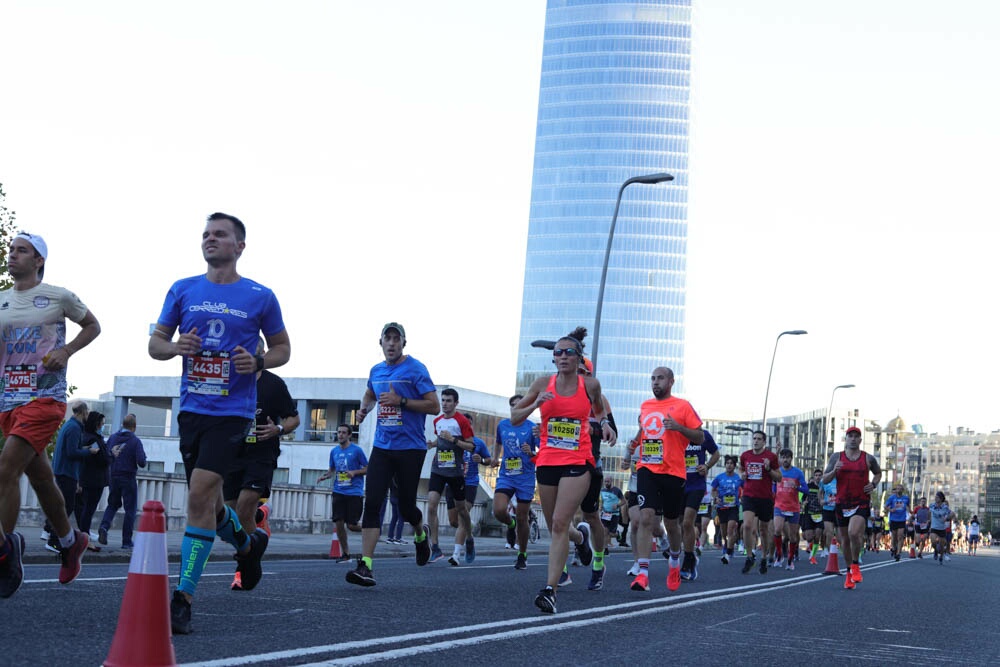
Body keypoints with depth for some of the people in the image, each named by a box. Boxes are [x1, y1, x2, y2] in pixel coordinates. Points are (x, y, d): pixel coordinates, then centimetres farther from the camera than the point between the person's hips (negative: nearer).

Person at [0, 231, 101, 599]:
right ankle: (70, 541, 30)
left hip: (44, 399, -5)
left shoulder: (58, 296, 0)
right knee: (41, 477, 13)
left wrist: (66, 351, -4)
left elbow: (92, 326, 11)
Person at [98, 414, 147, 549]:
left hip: (113, 477, 4)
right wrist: (143, 461, 5)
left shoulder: (112, 438, 3)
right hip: (128, 479, -4)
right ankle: (126, 541, 6)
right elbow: (141, 462, -17)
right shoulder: (135, 441, -11)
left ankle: (104, 527, -6)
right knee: (130, 510, 6)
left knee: (112, 505, 20)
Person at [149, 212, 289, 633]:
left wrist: (258, 362, -11)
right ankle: (246, 544, 45)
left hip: (233, 412, -4)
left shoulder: (260, 297, 0)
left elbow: (282, 348, 10)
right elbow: (155, 343, 11)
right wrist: (175, 347, -12)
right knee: (207, 499, 13)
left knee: (200, 492, -18)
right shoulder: (183, 291, 8)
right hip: (191, 409, 5)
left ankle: (183, 599, -14)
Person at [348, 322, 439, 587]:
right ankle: (365, 566, -13)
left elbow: (434, 406, -11)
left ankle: (421, 534, 40)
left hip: (410, 448, -4)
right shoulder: (376, 371, 12)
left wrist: (400, 401, -19)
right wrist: (364, 408, 11)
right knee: (371, 503, -10)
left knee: (406, 507, 4)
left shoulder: (415, 369, -7)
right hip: (382, 447, 4)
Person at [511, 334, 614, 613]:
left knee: (560, 523, -17)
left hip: (578, 462, -3)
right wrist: (535, 404, -11)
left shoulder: (590, 384, 1)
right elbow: (514, 418, 7)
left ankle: (550, 589, -20)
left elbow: (599, 409, 23)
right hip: (547, 462, 3)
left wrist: (604, 423, 2)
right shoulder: (543, 384, 2)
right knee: (556, 527, 14)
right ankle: (581, 537, 50)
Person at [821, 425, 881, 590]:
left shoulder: (868, 458, 4)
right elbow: (825, 479, 4)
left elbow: (878, 473, 22)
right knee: (844, 539, 9)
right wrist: (834, 471, -15)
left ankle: (855, 565, -1)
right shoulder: (836, 457, 4)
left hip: (861, 503, -2)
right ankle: (849, 572, 25)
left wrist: (873, 484, 2)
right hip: (842, 503, 2)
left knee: (854, 533, -24)